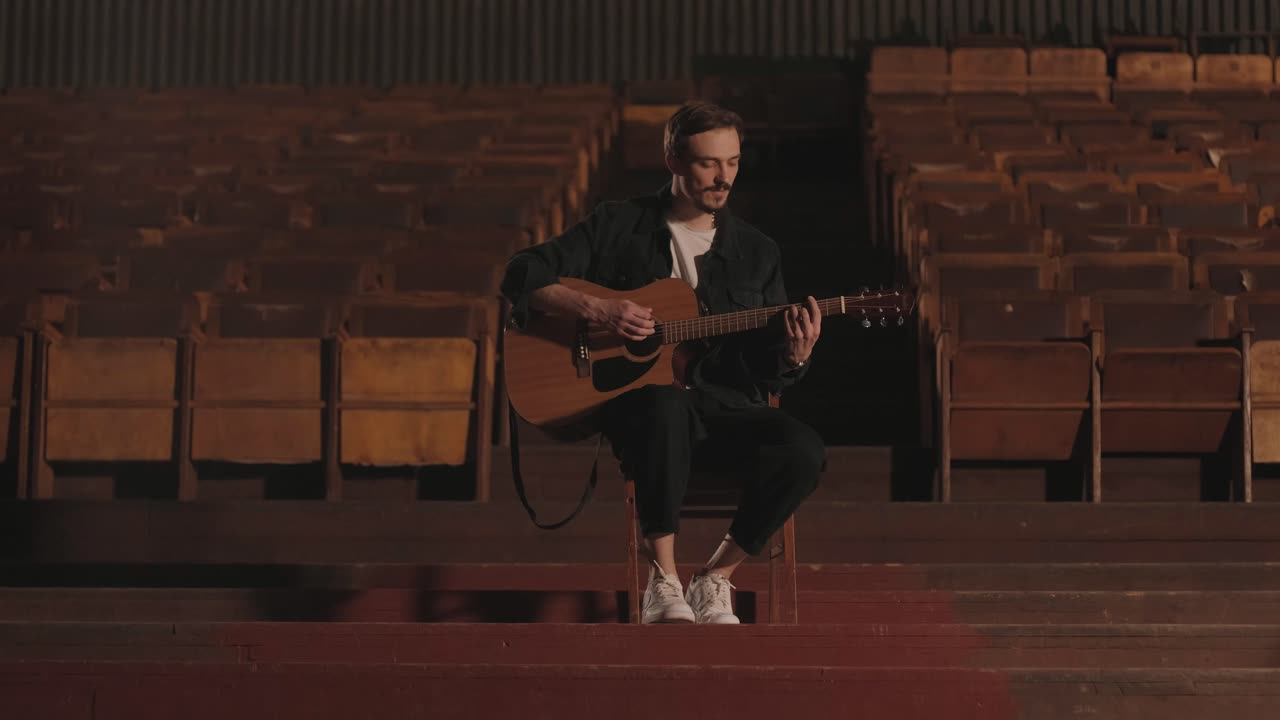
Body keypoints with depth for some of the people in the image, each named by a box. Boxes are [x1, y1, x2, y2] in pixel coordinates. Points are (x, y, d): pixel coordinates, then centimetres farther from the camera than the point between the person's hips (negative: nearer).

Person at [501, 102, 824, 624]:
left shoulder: (756, 253, 13)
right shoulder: (619, 226, 6)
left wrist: (794, 356, -12)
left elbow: (768, 373, 12)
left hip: (723, 409, 3)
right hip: (635, 399, -3)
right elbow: (521, 276, 1)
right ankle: (663, 583, -28)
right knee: (665, 405, -40)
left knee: (803, 452, -27)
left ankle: (715, 579, -8)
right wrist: (595, 309, -13)